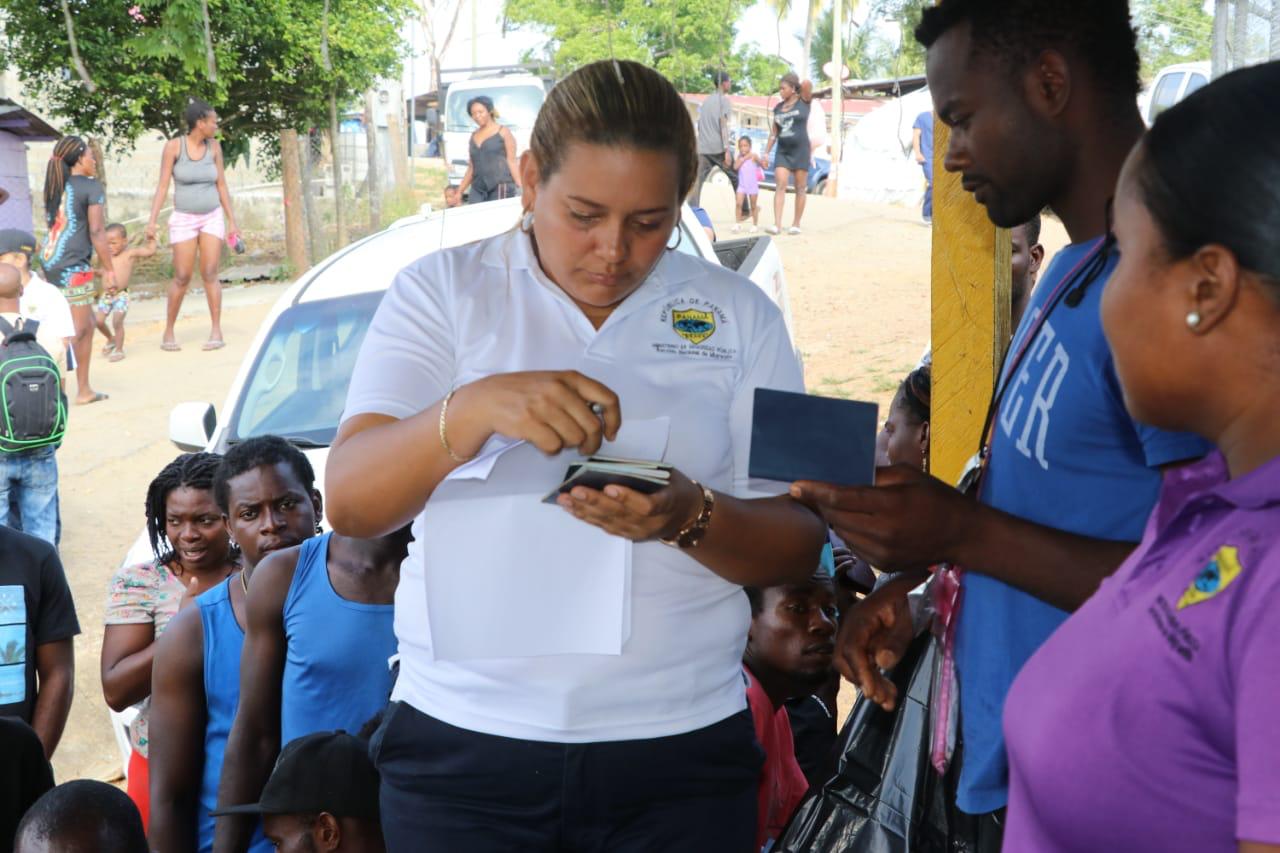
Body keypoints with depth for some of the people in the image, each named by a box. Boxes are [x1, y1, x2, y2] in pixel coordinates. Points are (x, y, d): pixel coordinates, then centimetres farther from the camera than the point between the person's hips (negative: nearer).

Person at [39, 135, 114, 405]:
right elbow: (97, 232, -11)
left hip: (49, 260, 8)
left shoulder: (55, 187, 16)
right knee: (77, 329, -4)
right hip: (72, 265, -8)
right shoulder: (91, 187, -7)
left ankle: (84, 390, 18)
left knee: (87, 323, 16)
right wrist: (109, 269, -4)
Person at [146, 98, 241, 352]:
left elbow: (221, 185, 6)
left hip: (212, 217, 2)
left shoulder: (214, 146, 1)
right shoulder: (173, 146, -9)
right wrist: (152, 221, -15)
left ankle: (216, 331, -2)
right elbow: (163, 185, -9)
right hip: (184, 219, -2)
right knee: (182, 278, -3)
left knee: (210, 274, -6)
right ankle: (169, 332, 10)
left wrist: (232, 221, 5)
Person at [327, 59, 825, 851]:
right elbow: (350, 502, -10)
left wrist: (691, 519, -19)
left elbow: (798, 546, 2)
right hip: (463, 744, -1)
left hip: (679, 751, 1)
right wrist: (475, 408, -27)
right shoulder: (443, 292, 0)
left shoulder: (738, 317, 4)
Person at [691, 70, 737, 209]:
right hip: (719, 148, -5)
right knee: (737, 178, 9)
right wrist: (727, 150, -16)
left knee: (697, 181, -1)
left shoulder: (705, 100, 19)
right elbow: (723, 124, -12)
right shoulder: (724, 100, -2)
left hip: (702, 148, 5)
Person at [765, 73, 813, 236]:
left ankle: (796, 224, 9)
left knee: (800, 188, 2)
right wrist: (766, 152, 10)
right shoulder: (778, 108, 11)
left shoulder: (803, 101, -1)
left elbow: (807, 84, -20)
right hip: (783, 151, 3)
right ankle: (776, 224, -17)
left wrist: (805, 85, 2)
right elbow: (773, 133, 15)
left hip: (800, 150, -3)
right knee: (780, 185, -10)